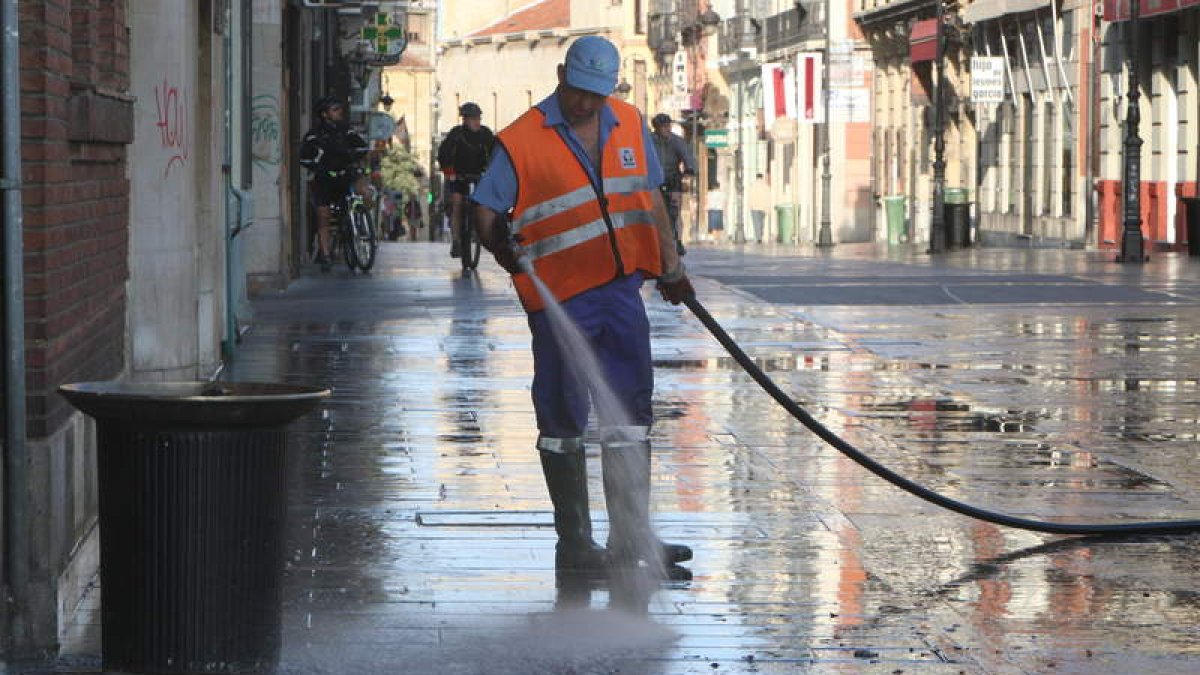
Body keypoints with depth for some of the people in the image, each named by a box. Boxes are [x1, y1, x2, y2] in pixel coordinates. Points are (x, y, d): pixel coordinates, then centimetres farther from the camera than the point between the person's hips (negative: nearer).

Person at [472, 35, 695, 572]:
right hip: (559, 298, -5)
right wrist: (501, 246, -28)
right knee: (563, 421, 1)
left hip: (621, 289, 5)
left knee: (630, 413, 7)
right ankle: (573, 542, 9)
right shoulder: (522, 140, -8)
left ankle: (631, 537, 14)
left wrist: (671, 266, 20)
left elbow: (650, 198, 18)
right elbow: (486, 211, -8)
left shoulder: (630, 125, 8)